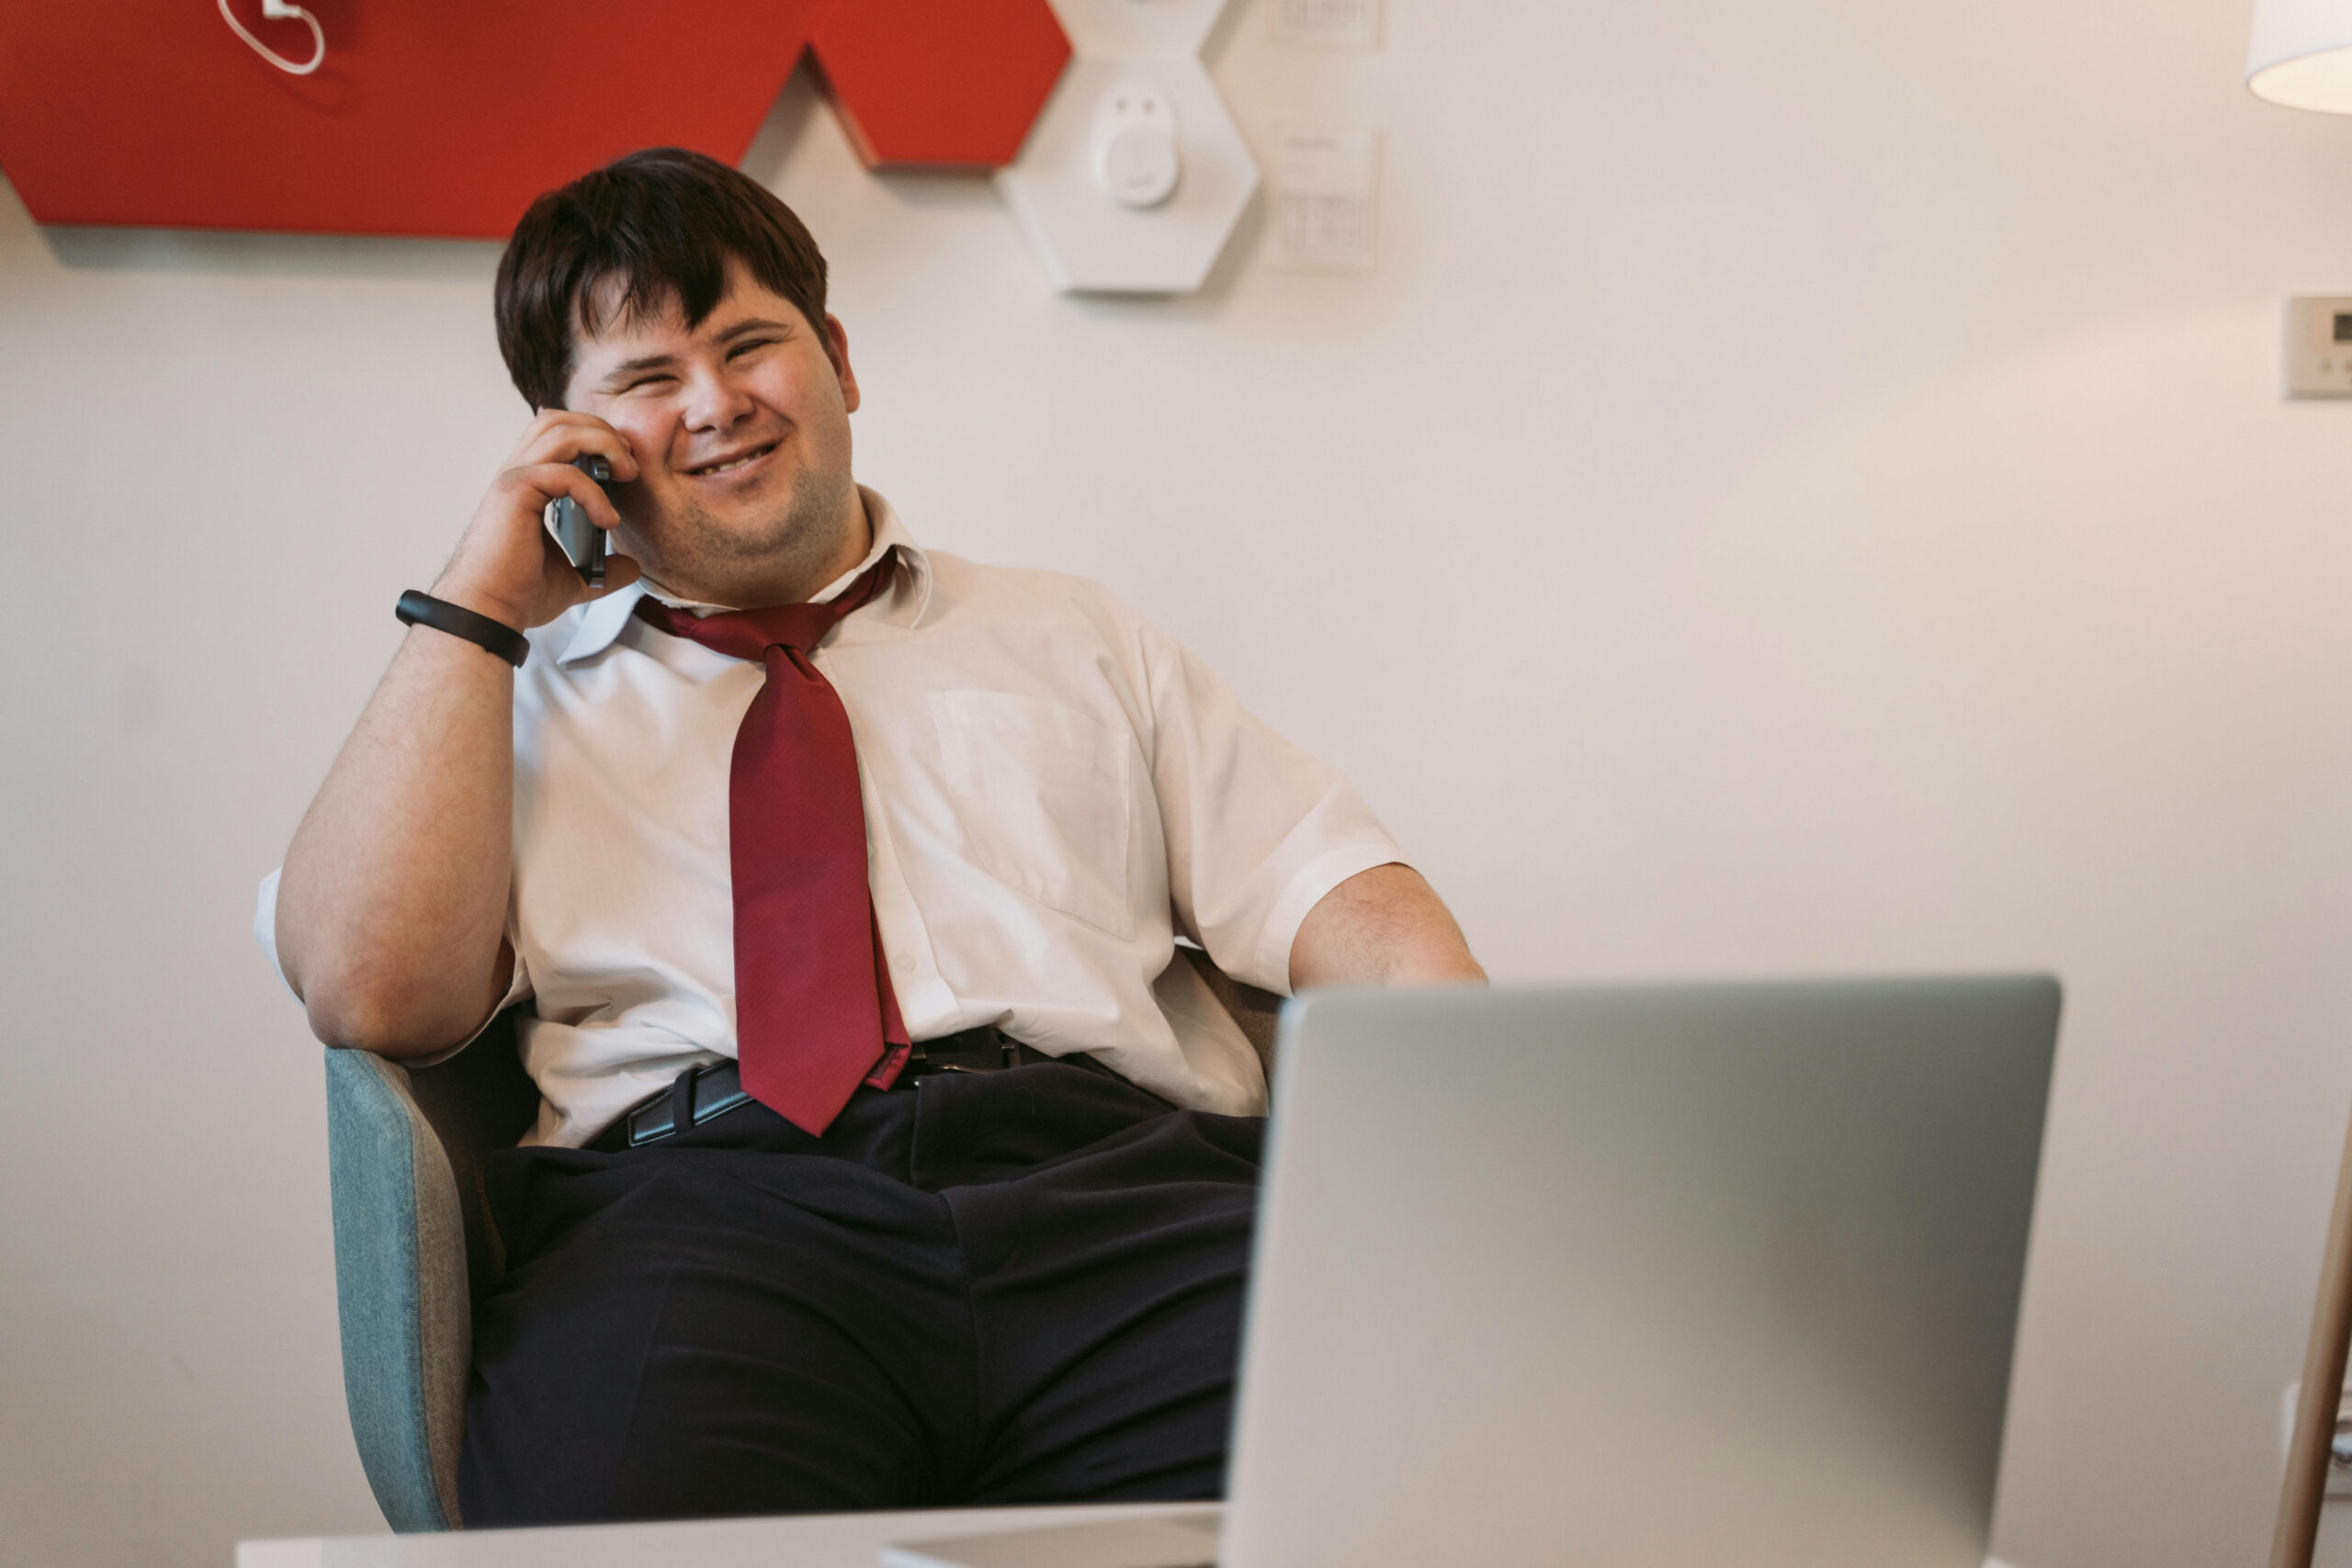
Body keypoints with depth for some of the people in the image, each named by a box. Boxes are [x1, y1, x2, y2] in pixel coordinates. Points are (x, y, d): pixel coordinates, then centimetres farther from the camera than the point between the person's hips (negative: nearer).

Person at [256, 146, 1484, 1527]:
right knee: (627, 1499, -36)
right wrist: (476, 609, 8)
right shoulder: (504, 700, 22)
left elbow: (1329, 892, 14)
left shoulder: (1073, 641, 25)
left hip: (1113, 1174, 2)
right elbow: (376, 996, 5)